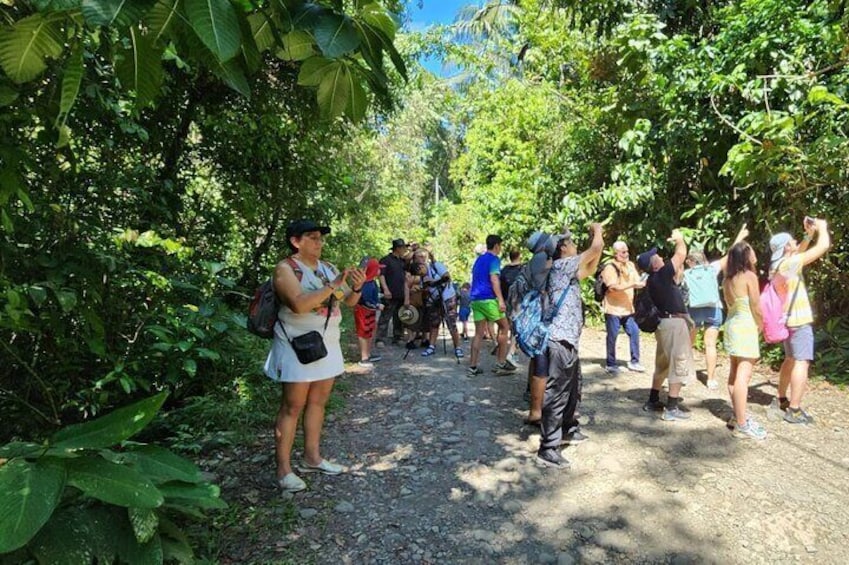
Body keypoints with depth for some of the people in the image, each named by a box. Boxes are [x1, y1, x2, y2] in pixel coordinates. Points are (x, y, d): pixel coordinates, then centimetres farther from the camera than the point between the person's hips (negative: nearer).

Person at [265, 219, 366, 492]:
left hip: (326, 344, 7)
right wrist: (333, 286, -27)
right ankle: (283, 469, 9)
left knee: (318, 401, 13)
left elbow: (349, 301, 8)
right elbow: (298, 304, -26)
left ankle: (312, 457, 26)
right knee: (293, 406, -1)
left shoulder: (328, 268, 9)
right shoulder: (286, 269, -11)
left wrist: (357, 287, -14)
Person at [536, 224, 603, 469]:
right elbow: (596, 248, -9)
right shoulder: (561, 265, -10)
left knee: (572, 389, 24)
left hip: (569, 340, 11)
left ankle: (569, 428, 41)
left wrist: (598, 239, 24)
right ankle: (547, 449, -5)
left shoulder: (569, 271, 18)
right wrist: (597, 230, 11)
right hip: (561, 340, -11)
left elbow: (591, 269, 29)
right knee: (556, 393, -9)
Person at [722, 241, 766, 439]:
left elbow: (731, 304, 7)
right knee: (744, 374, -8)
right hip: (745, 326, -8)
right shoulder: (750, 276, -11)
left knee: (735, 372, 14)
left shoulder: (728, 279, 11)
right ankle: (742, 425, -7)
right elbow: (755, 307, -10)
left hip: (732, 324, 8)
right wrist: (761, 325, 7)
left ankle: (738, 416, 24)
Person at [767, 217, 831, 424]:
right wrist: (822, 228, 3)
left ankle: (781, 400, 28)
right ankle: (794, 411, -9)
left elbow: (798, 252, 26)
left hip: (788, 319, 9)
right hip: (799, 320, -9)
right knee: (802, 362, -8)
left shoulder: (777, 265, 8)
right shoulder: (790, 263, -17)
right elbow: (824, 246, -15)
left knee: (790, 360, 19)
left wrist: (809, 234, 16)